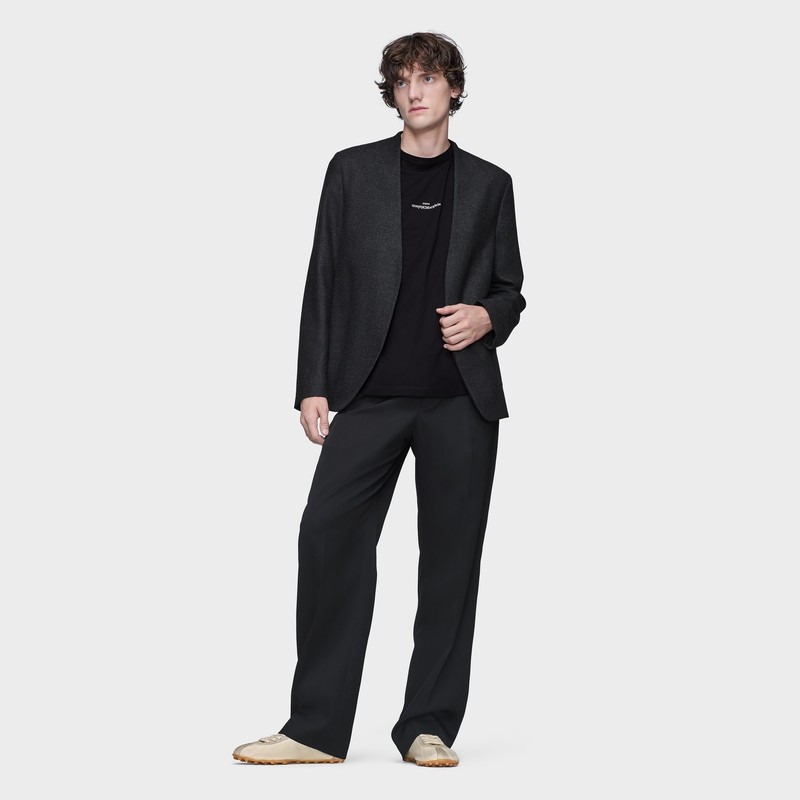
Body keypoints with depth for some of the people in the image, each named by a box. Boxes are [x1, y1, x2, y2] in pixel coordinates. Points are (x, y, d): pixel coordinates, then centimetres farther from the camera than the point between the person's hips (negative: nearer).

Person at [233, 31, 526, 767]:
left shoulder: (489, 183, 12)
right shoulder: (353, 171, 11)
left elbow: (510, 289, 17)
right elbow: (323, 284, 8)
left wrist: (488, 317, -6)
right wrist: (313, 386, 1)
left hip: (462, 399, 1)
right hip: (372, 394, 0)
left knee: (451, 554, 0)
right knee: (329, 535, -9)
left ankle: (429, 727, 9)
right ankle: (317, 728, -1)